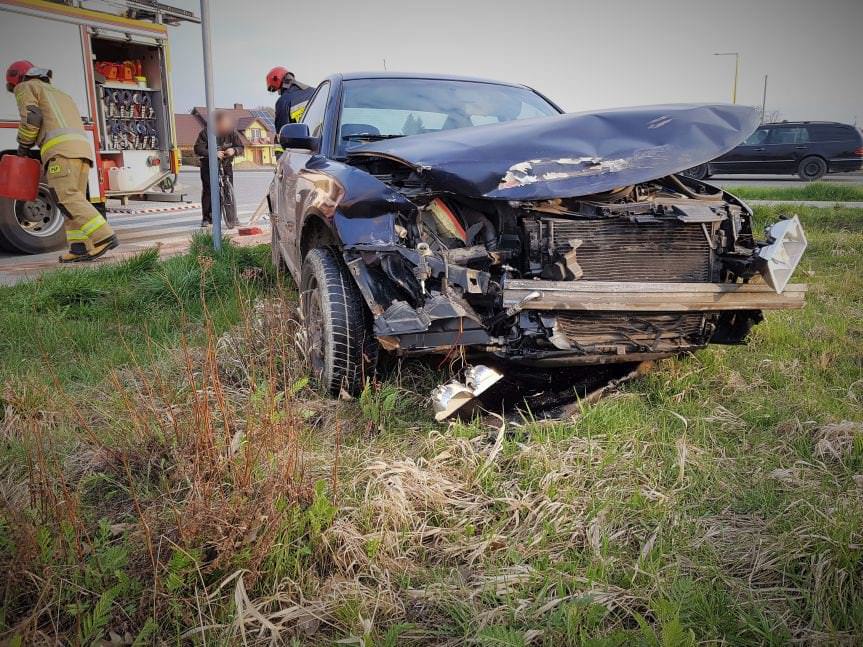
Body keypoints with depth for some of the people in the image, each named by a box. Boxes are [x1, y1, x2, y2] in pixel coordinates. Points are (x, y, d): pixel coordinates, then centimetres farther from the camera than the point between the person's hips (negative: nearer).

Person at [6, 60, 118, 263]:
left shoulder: (26, 88, 16)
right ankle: (80, 248, -9)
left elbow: (31, 118, -2)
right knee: (74, 199, 4)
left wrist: (23, 146, 11)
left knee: (67, 198, -16)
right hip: (83, 149, 8)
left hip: (61, 149, -8)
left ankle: (104, 237, -31)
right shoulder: (60, 94, 39)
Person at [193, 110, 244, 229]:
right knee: (208, 191, -2)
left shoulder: (232, 132, -5)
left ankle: (232, 218, 3)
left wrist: (234, 150, -25)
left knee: (229, 191, -5)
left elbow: (240, 147, -1)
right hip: (209, 165, -2)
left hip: (226, 165, 2)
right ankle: (207, 218, 9)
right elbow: (198, 149, -20)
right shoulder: (206, 132, -15)